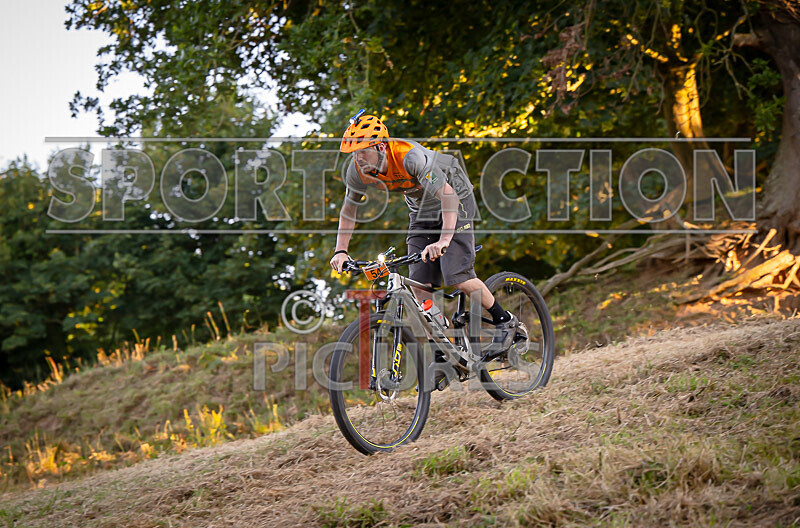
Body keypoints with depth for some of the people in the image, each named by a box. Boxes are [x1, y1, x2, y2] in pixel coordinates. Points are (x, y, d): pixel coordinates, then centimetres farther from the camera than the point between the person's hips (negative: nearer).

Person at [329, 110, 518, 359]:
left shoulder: (409, 156, -37)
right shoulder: (357, 170, -17)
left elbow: (448, 195, -43)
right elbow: (348, 210, 1)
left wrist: (444, 240, -54)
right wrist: (341, 251, -9)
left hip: (455, 198, -6)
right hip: (421, 211, 6)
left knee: (456, 276, -18)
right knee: (420, 283, -6)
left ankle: (505, 321, 2)